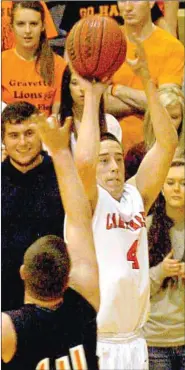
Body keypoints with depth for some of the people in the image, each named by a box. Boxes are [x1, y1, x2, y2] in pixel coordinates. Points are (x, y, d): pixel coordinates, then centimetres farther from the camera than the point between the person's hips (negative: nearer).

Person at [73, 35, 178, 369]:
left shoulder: (136, 196, 7)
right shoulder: (86, 201, -7)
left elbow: (167, 143, -1)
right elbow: (83, 160, -28)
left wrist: (146, 79, -7)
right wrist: (92, 95, -18)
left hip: (133, 342, 6)